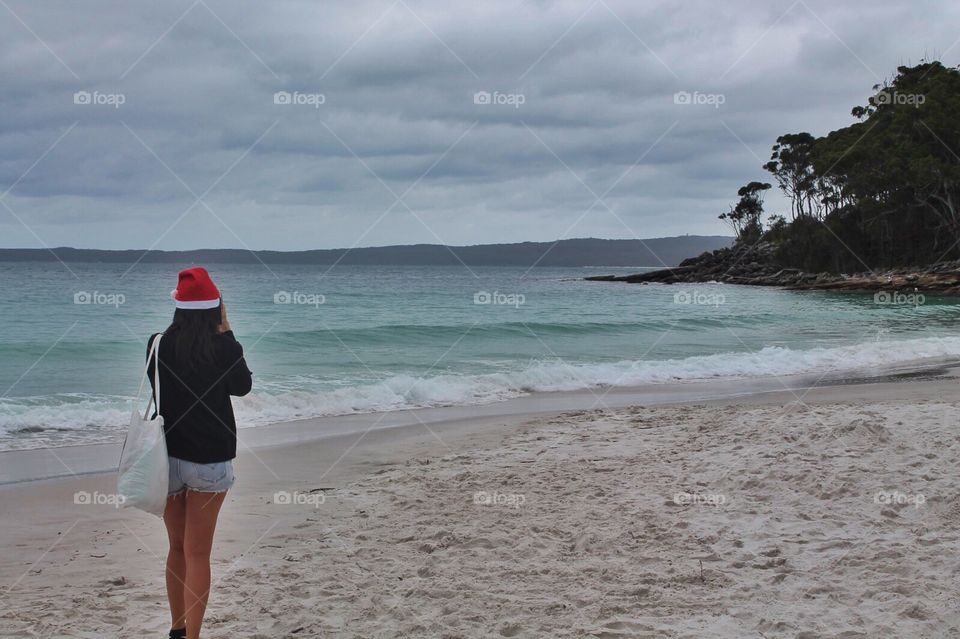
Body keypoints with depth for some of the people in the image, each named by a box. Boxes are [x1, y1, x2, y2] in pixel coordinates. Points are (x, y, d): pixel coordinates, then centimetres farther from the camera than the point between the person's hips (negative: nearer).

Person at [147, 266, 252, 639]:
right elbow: (243, 386, 6)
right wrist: (226, 335, 4)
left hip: (167, 458, 3)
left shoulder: (159, 345, -6)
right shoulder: (223, 349, -13)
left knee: (177, 548, 19)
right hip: (210, 460, -3)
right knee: (198, 554, 4)